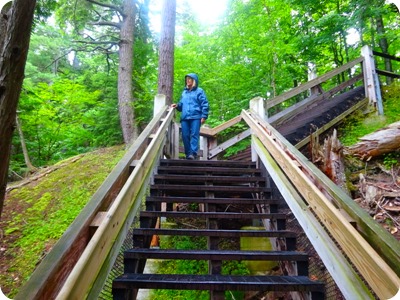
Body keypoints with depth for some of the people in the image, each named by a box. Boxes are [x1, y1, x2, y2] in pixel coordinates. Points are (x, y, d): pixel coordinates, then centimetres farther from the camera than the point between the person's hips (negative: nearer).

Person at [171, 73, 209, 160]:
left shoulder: (199, 91, 6)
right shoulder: (184, 92, 22)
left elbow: (204, 104, 0)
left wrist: (204, 116, -9)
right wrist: (177, 105, 4)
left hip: (195, 117, -5)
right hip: (184, 118, 5)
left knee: (194, 135, -10)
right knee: (185, 136, 1)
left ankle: (193, 153, -13)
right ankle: (188, 153, 9)